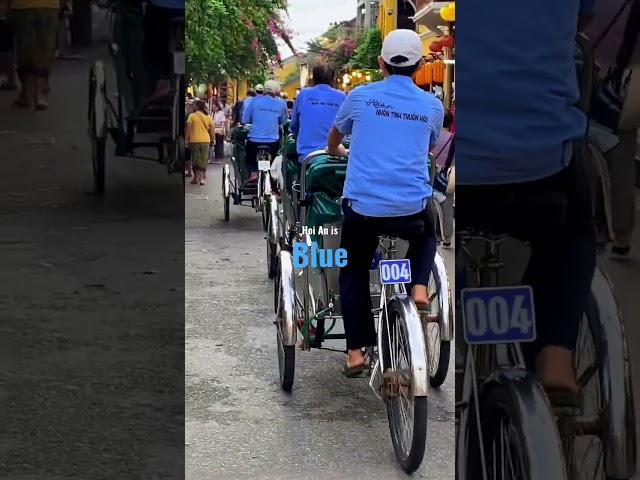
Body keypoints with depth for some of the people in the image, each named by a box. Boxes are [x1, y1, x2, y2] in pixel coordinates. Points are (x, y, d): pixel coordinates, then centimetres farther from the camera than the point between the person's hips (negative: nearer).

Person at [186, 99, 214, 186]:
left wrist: (187, 140, 3)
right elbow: (211, 130, 6)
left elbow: (188, 129, -5)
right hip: (205, 140, 2)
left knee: (195, 160, 8)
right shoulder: (208, 117, 4)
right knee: (203, 160, 7)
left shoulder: (192, 116, -4)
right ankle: (202, 178, 1)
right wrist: (212, 139, 20)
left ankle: (196, 178, 13)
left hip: (194, 140, -2)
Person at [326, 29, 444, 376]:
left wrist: (337, 152, 47)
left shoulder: (360, 96, 4)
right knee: (426, 238, 34)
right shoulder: (432, 106, 7)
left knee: (354, 272, 18)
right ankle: (418, 286, 8)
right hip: (412, 207, 1)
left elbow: (334, 138, 23)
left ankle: (356, 352, 12)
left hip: (362, 206, -1)